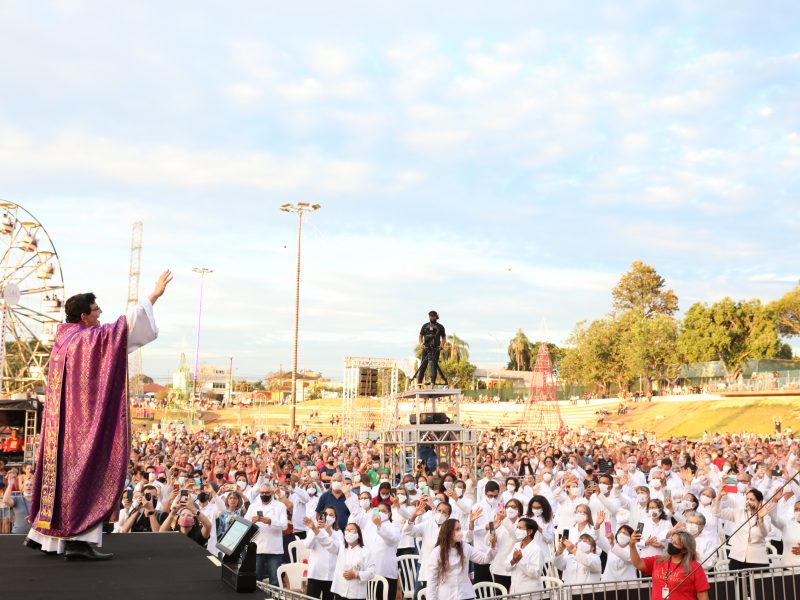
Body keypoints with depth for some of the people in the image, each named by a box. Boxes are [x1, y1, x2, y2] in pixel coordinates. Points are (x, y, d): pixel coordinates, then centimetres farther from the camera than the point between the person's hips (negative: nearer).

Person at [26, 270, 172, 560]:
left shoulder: (64, 337, 11)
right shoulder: (85, 339, -14)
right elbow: (124, 328, -20)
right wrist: (153, 296, -18)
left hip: (65, 423, 9)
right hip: (86, 422, -9)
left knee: (61, 472, 14)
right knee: (87, 474, -7)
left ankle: (41, 533, 20)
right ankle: (79, 540, -9)